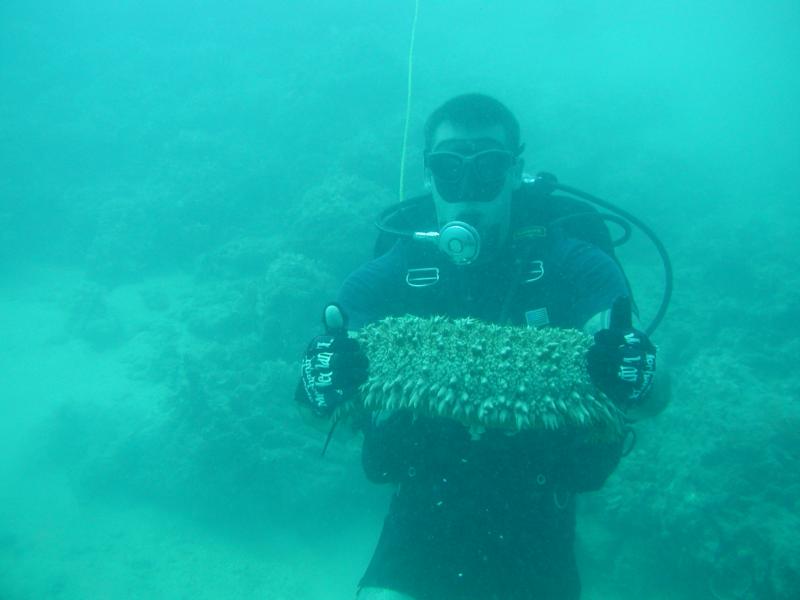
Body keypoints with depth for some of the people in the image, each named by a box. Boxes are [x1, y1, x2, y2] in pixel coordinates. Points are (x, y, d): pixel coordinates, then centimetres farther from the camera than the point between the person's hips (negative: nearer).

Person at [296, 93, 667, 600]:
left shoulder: (577, 267, -11)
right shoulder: (385, 278, -9)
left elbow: (655, 398, -17)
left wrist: (635, 377, -40)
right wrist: (324, 389, -36)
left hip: (536, 526, 0)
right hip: (422, 516, 1)